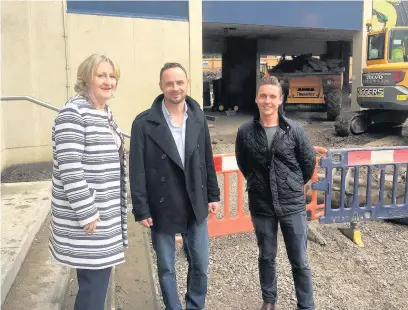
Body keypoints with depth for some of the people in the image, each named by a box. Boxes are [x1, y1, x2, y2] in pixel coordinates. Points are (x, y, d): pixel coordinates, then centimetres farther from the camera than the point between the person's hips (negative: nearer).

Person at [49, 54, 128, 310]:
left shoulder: (106, 112, 12)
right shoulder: (73, 112, -16)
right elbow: (69, 168, -22)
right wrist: (87, 213, -20)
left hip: (106, 214, 9)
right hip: (88, 216, -9)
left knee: (99, 278, 17)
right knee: (94, 282, -1)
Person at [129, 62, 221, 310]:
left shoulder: (199, 118, 2)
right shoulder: (144, 123, -11)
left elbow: (208, 160, 8)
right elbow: (137, 170, -9)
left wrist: (213, 195, 7)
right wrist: (141, 210, -10)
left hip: (196, 206, 3)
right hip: (162, 207, -3)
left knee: (200, 264, 14)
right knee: (166, 267, 13)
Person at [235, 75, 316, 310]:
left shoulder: (293, 130, -8)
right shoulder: (246, 132, -6)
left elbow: (309, 161, 5)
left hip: (293, 206, -1)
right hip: (261, 207, 1)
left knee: (300, 261, 8)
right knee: (266, 257, 17)